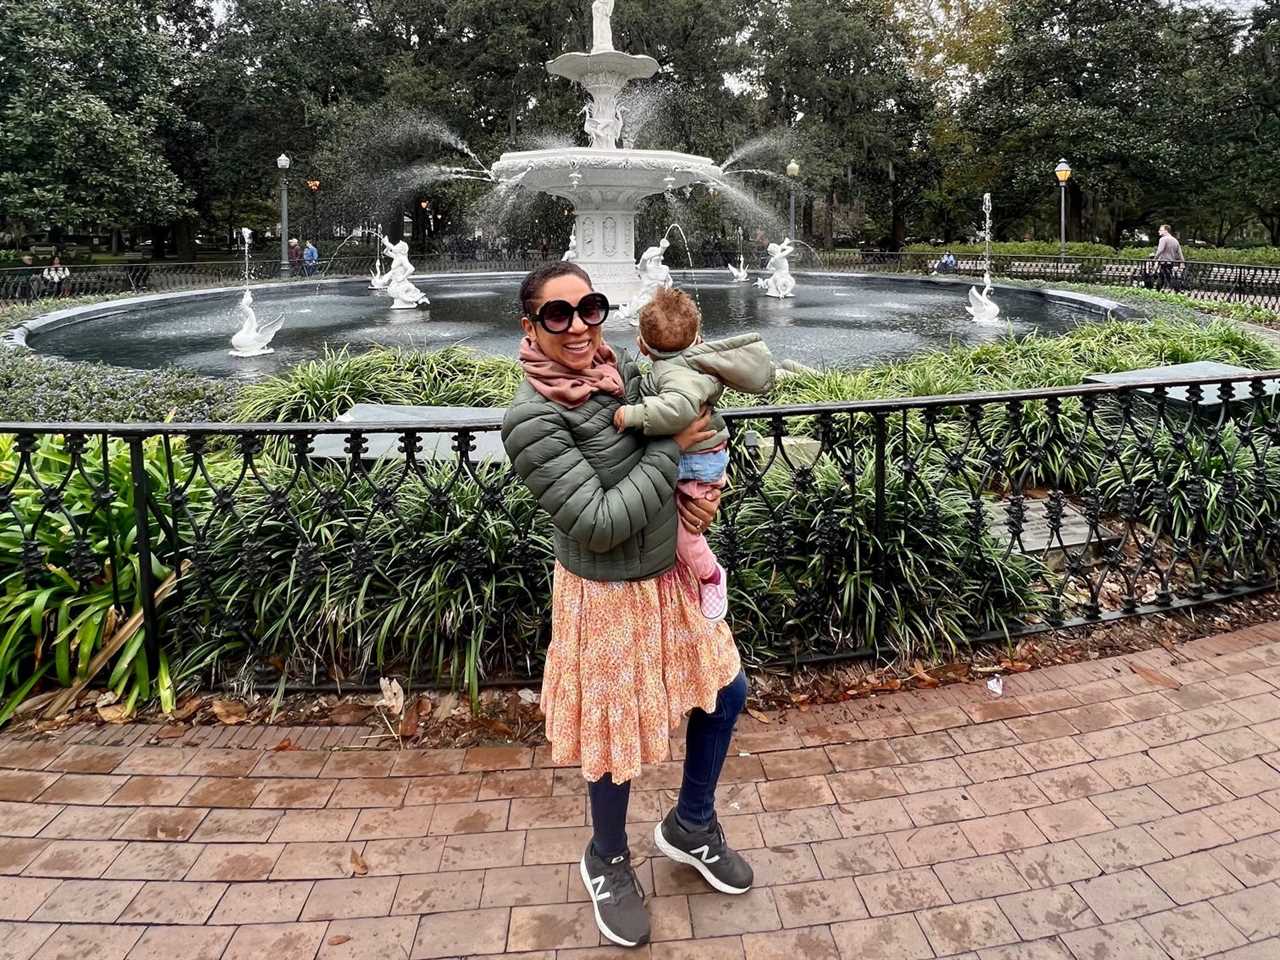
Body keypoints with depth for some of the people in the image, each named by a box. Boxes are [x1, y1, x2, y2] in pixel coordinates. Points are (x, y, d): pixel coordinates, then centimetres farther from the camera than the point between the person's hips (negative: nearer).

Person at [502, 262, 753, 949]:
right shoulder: (532, 420, -25)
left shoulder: (626, 372, -5)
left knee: (725, 691, 20)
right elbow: (600, 524, -28)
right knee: (618, 735, 11)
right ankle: (606, 861, 43)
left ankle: (690, 827, 46)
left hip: (674, 572, 7)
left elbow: (691, 430, 12)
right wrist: (671, 449, -22)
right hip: (609, 596, -7)